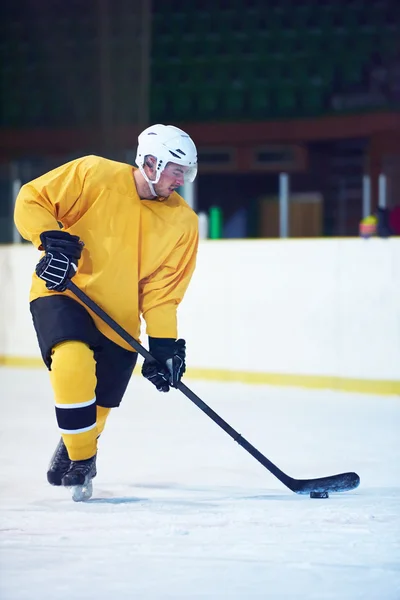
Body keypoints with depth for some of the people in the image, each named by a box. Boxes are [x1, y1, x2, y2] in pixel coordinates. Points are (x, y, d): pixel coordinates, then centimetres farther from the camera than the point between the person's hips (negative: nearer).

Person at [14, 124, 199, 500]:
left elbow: (162, 292, 0)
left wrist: (164, 345, -9)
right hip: (61, 291, -4)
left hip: (118, 319, 4)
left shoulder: (182, 223, -2)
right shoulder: (93, 175, -13)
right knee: (74, 361, -32)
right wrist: (51, 240, -23)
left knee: (95, 411, 5)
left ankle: (72, 452, 41)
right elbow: (31, 199, -7)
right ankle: (80, 461, -16)